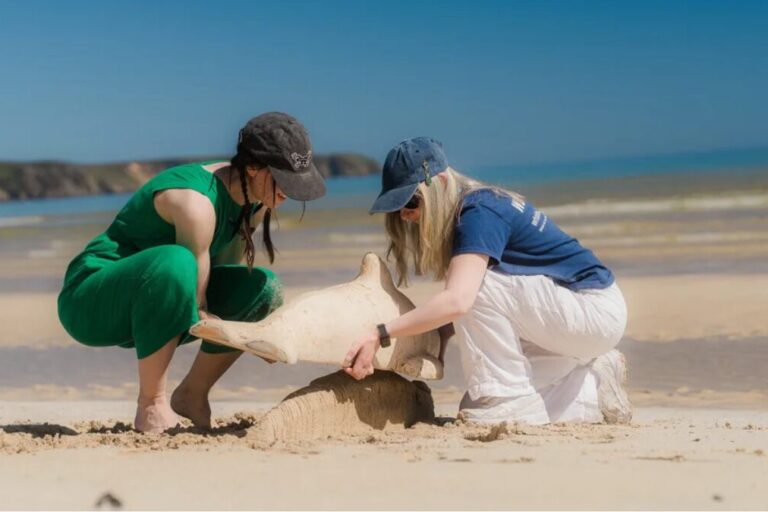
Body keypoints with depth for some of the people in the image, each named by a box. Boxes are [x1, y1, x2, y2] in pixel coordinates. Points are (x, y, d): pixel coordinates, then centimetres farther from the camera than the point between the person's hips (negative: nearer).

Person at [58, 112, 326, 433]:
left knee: (263, 289, -2)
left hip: (140, 308, 9)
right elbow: (195, 306, -25)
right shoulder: (196, 204, -28)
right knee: (175, 263, -39)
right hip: (90, 299, -9)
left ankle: (191, 396, 11)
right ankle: (151, 405, -25)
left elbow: (226, 276, 7)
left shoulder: (256, 202, -1)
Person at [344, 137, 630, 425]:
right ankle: (593, 392, 12)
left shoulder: (479, 214, -22)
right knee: (474, 411, 6)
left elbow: (456, 301, -36)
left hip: (597, 312, -10)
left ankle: (507, 399, -16)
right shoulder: (477, 206, 5)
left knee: (476, 286, -27)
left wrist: (380, 335, -36)